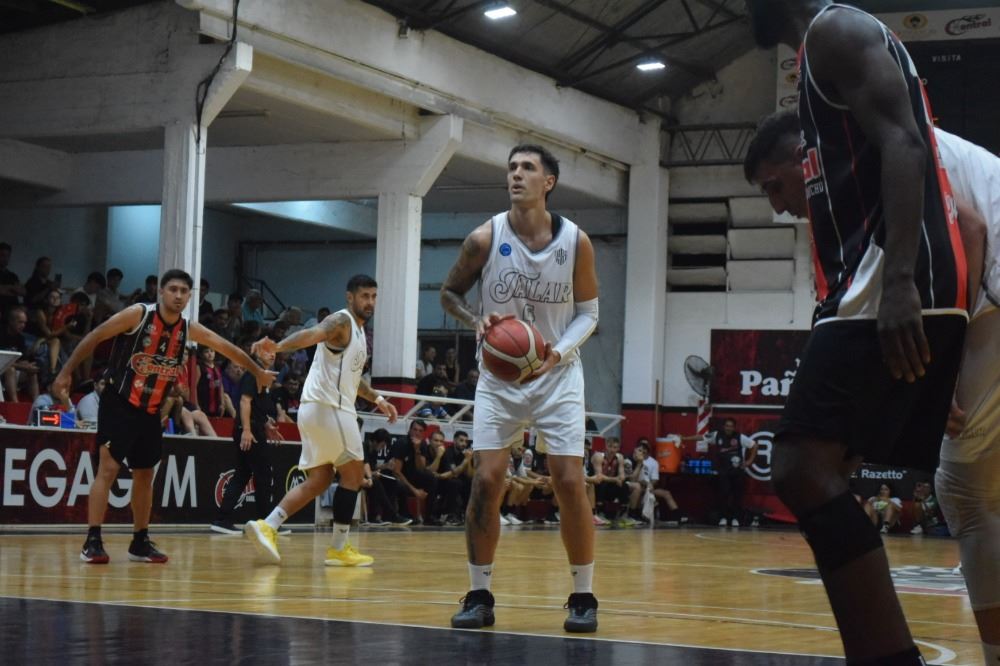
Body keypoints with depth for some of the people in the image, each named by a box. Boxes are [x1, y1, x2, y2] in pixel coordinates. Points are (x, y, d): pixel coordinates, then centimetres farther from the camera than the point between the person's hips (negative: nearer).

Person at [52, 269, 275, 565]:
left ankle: (140, 542, 22)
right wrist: (66, 372, -14)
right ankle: (92, 541, -14)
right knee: (108, 468, -15)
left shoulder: (189, 330, 1)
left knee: (145, 475, 12)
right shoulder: (138, 315, -15)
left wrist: (258, 372, 17)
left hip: (151, 411, 6)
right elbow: (94, 337, -11)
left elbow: (226, 347, 12)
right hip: (119, 404, -6)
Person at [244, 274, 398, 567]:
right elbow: (311, 335, -31)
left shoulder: (358, 332, 21)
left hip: (316, 410, 10)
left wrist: (376, 398, 29)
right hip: (328, 407, -10)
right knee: (353, 474, -2)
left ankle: (267, 526, 1)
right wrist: (277, 346, -48)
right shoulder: (341, 321, -9)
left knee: (319, 479, 11)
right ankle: (339, 549, 3)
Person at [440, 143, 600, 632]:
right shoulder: (485, 239, -9)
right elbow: (449, 293, 5)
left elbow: (588, 313, 2)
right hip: (499, 376, 1)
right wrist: (476, 321, -16)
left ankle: (583, 597, 5)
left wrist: (559, 351, -17)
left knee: (569, 482, -8)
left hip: (557, 375, 0)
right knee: (486, 481, -7)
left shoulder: (576, 243, -8)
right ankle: (479, 596, 6)